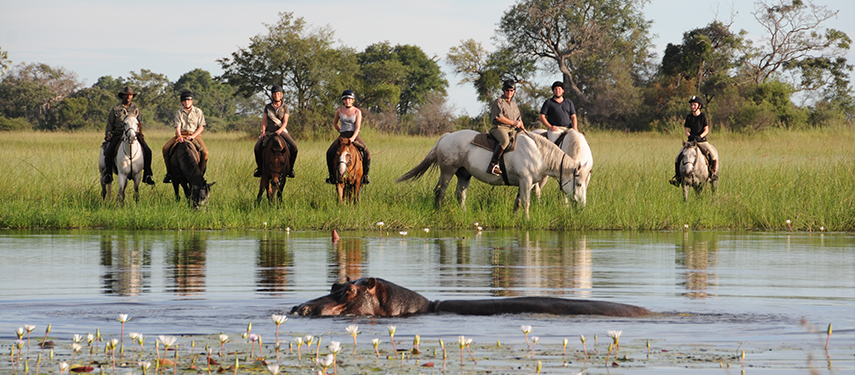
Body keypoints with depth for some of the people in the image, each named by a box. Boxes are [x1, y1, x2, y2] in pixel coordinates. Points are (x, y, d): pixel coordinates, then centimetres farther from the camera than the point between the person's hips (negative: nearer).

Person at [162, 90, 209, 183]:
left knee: (205, 152, -28)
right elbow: (177, 127, 0)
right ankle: (169, 172, -8)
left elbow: (201, 127, 1)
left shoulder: (198, 112, 6)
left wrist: (193, 136, -15)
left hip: (195, 134, -1)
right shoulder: (179, 113, 9)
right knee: (165, 148, -20)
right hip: (181, 135, 1)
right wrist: (179, 137, -21)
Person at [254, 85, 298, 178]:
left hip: (281, 131, -1)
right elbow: (264, 121, 6)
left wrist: (279, 130, -21)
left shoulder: (285, 107, 3)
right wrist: (263, 132, -10)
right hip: (269, 131, 1)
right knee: (257, 147, -22)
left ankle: (290, 168, -7)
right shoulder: (268, 107, 7)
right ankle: (260, 168, -4)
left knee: (293, 147, -24)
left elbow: (285, 122, -3)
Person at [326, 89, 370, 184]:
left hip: (354, 136, -2)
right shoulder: (339, 111, 7)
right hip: (342, 135, 2)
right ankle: (332, 175, -8)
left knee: (366, 152, -26)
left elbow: (358, 127, -7)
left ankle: (365, 174, -14)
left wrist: (353, 138, -23)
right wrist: (341, 132, 10)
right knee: (330, 153, -21)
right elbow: (335, 123, 23)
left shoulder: (357, 112, 0)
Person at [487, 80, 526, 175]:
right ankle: (493, 164, -38)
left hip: (512, 130, 8)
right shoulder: (498, 102, 1)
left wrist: (523, 129, 9)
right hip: (499, 128, -8)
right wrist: (513, 123, -9)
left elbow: (519, 120, 28)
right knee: (505, 141, -37)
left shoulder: (513, 104, 24)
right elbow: (498, 117, -12)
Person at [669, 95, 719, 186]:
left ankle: (713, 173, -7)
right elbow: (687, 130, 8)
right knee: (678, 156, -15)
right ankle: (677, 176, -5)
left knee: (714, 156, -24)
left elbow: (706, 130, -2)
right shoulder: (689, 117, 8)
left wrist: (700, 136, -19)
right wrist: (689, 135, -14)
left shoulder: (703, 116, 1)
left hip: (702, 141, -2)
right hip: (691, 141, 2)